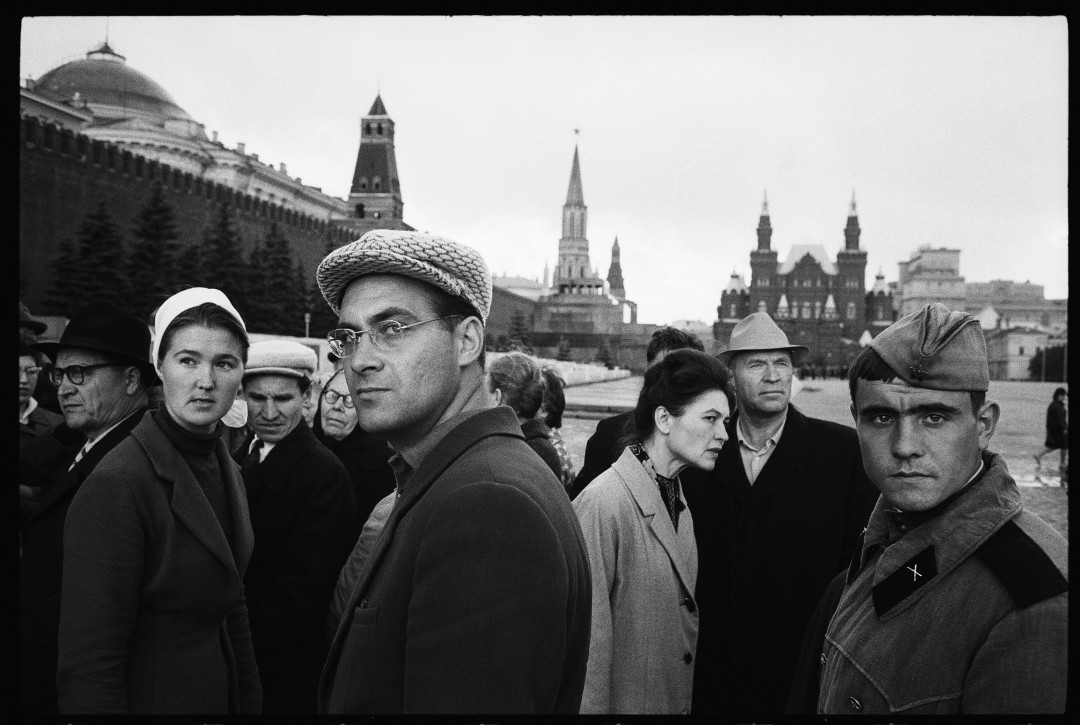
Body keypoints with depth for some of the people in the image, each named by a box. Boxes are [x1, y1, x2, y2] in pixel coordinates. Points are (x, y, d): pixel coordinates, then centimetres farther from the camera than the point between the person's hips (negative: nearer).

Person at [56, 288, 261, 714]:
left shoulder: (227, 470, 3)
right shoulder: (117, 484, -21)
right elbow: (88, 667, -22)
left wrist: (250, 702, 8)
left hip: (221, 694, 7)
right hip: (151, 698, -7)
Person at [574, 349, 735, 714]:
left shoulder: (678, 502, 6)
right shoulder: (603, 504, -21)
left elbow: (683, 620, 8)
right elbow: (587, 639, -21)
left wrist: (685, 702, 5)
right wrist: (591, 708, -19)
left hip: (678, 701, 8)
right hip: (625, 701, -8)